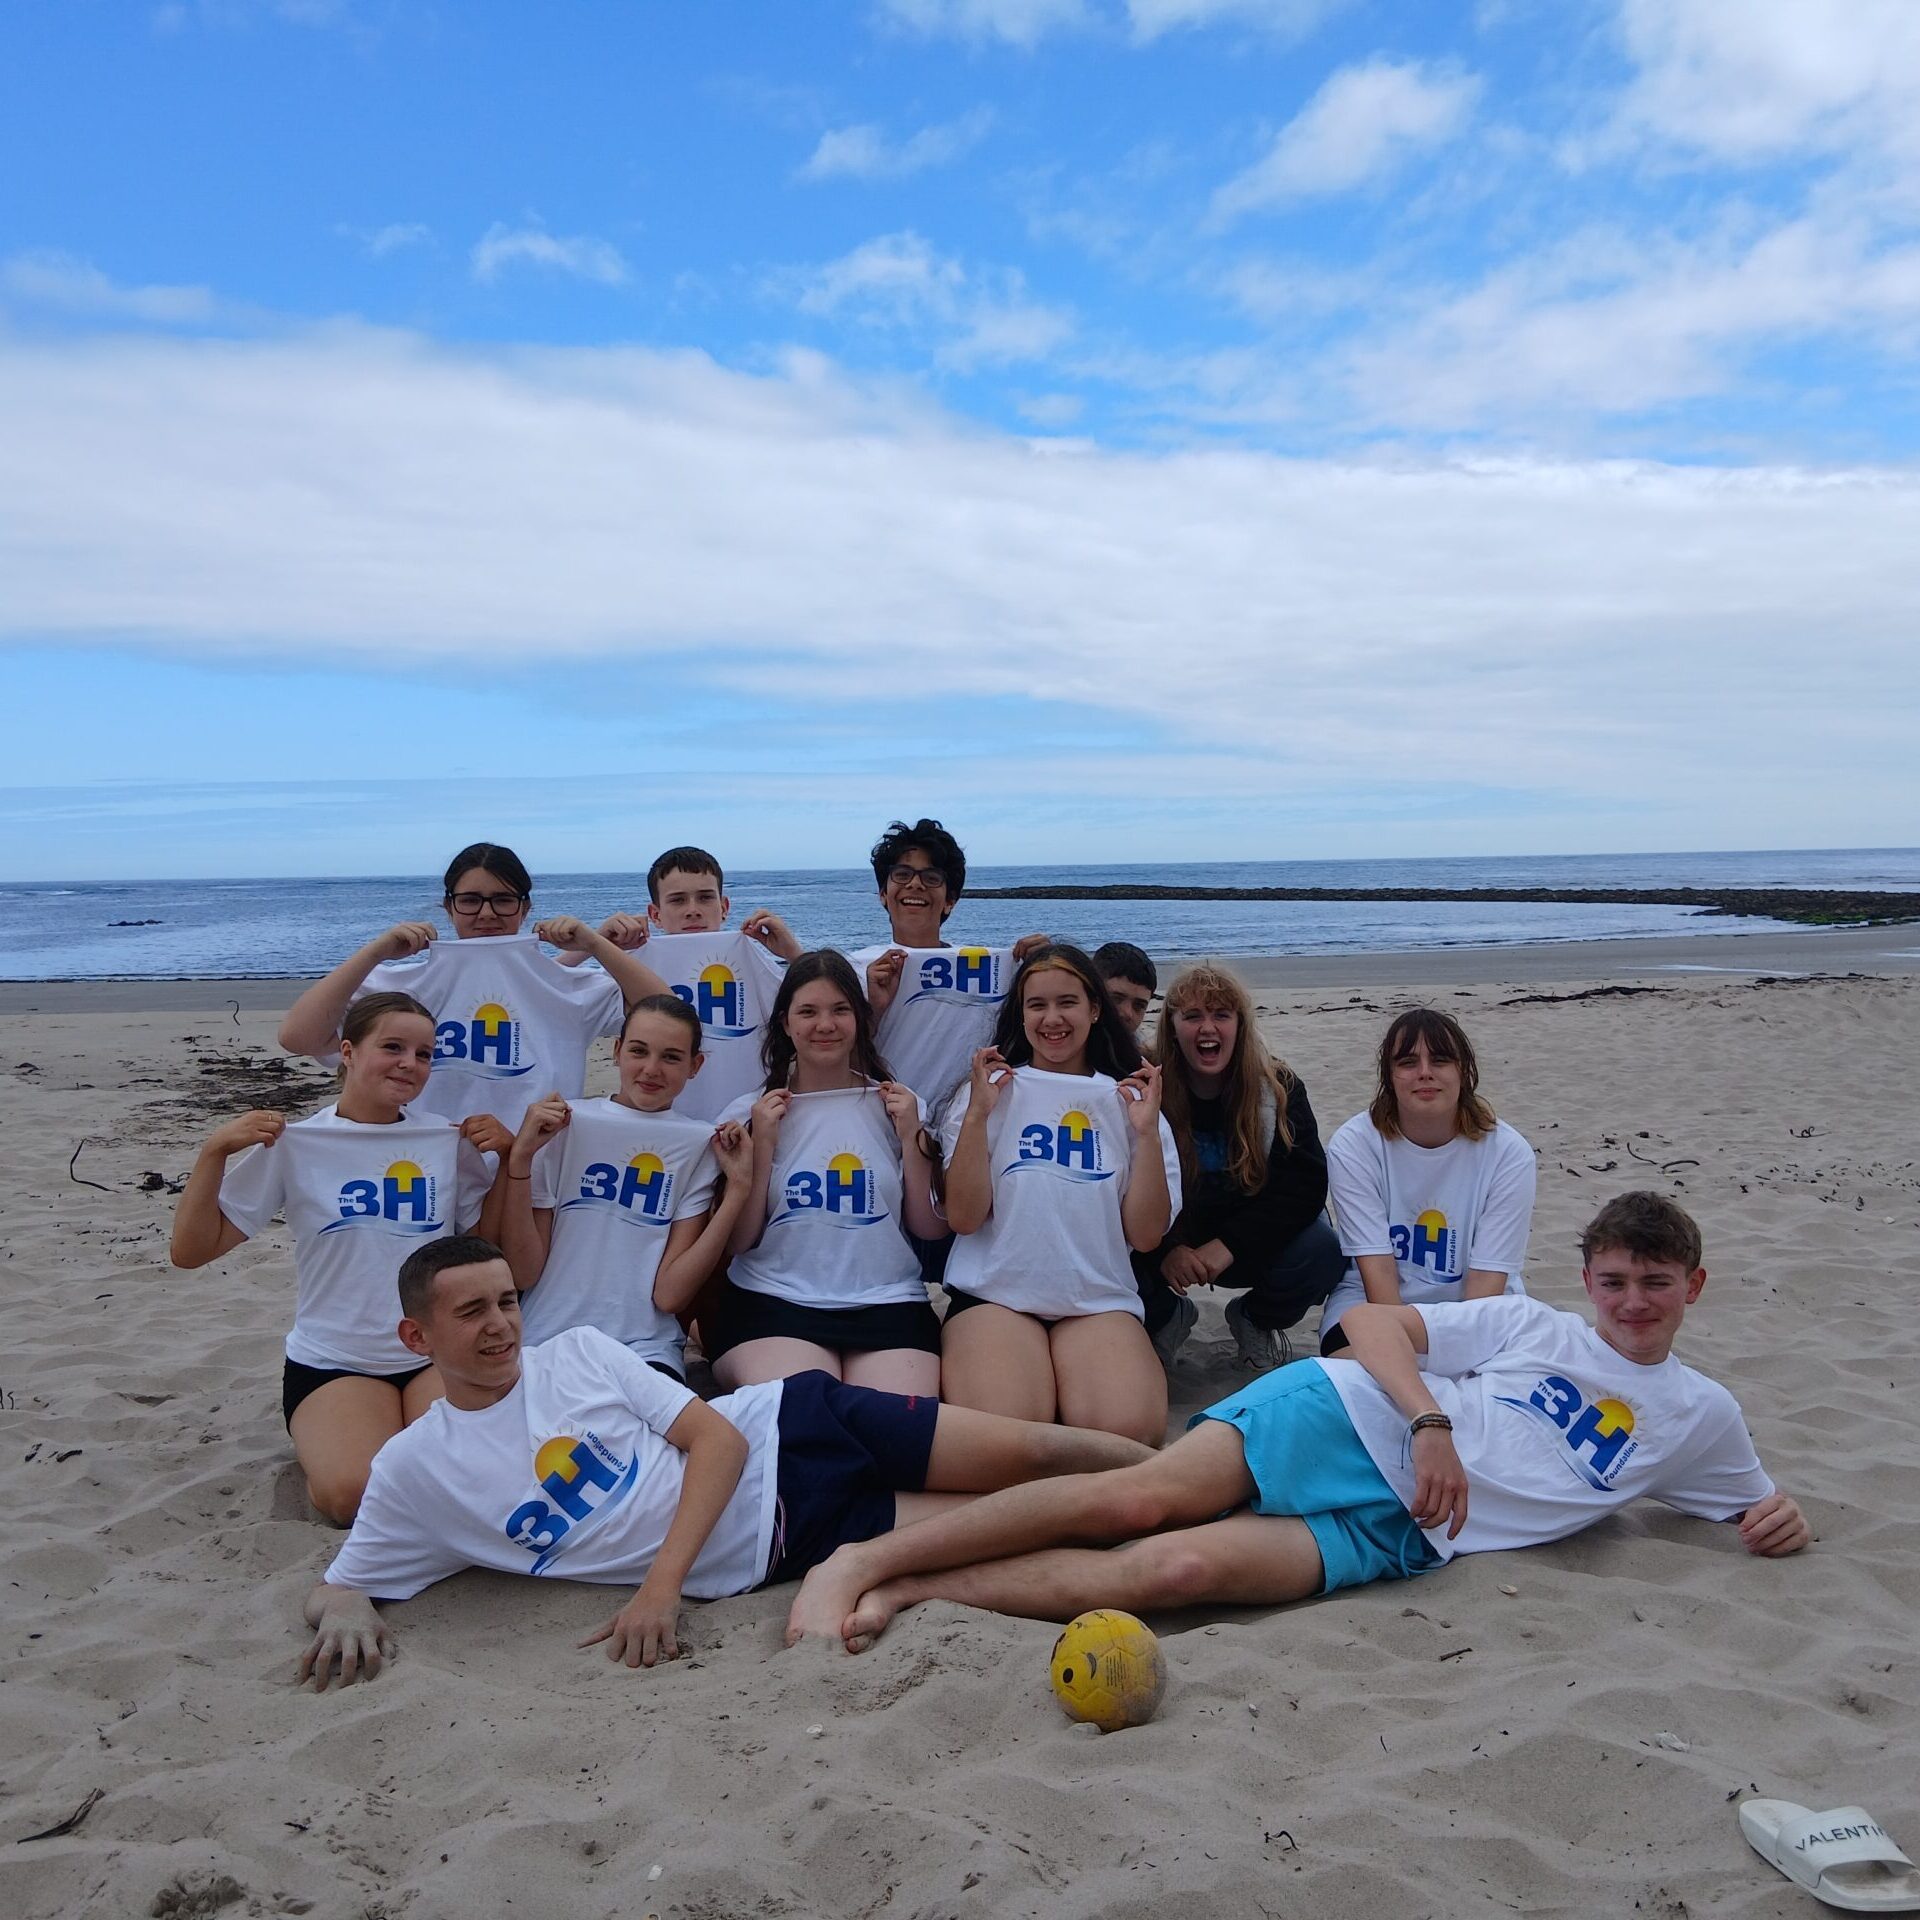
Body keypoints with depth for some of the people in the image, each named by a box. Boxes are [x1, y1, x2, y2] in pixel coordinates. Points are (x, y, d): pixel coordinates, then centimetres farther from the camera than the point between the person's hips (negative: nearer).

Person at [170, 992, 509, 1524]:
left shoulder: (449, 1140, 1)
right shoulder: (293, 1143, -6)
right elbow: (192, 1251, -5)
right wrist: (214, 1151, -18)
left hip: (436, 1356, 2)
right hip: (333, 1362, -1)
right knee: (358, 1492, -27)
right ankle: (318, 1441, 8)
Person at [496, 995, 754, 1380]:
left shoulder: (704, 1145, 3)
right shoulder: (562, 1124, 2)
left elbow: (669, 1294, -4)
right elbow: (524, 1272, -1)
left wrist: (737, 1188, -8)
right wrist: (520, 1157, -10)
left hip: (644, 1349, 0)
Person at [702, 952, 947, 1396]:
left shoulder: (897, 1105, 12)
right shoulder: (750, 1113, 9)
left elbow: (932, 1229, 10)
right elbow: (738, 1241, 4)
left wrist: (910, 1136, 0)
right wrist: (763, 1145, -5)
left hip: (889, 1303, 1)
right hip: (773, 1303, -1)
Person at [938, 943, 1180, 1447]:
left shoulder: (1127, 1099, 12)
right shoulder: (991, 1089, 8)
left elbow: (1145, 1234, 4)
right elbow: (963, 1218, -2)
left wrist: (1147, 1131, -5)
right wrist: (977, 1113, -10)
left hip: (1100, 1298, 2)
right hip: (995, 1291, -1)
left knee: (1128, 1433, -28)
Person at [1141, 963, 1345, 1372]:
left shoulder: (1280, 1088, -10)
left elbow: (1306, 1185, -16)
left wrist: (1229, 1245, -27)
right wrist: (1164, 1251, -29)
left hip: (1252, 1244, 1)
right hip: (1167, 1244, 0)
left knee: (1322, 1252, -29)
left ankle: (1254, 1319, 7)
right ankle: (1168, 1318, 8)